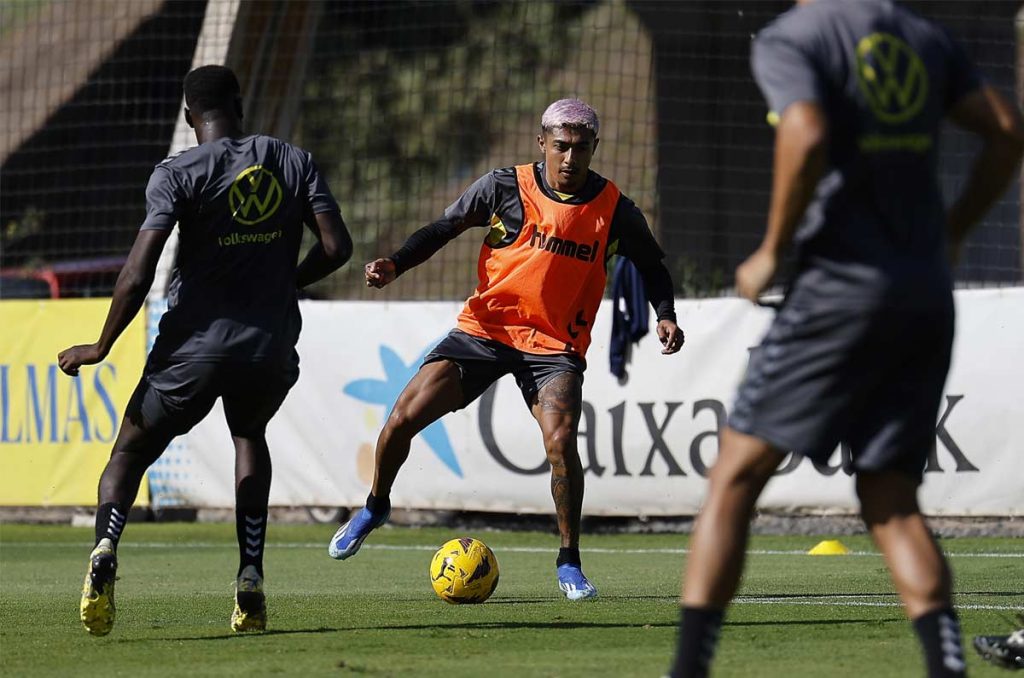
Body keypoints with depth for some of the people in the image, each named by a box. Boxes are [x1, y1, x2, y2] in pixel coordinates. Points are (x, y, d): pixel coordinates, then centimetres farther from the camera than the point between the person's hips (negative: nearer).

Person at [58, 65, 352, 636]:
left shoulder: (178, 174, -5)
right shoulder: (294, 162, 6)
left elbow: (137, 276, -13)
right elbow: (336, 247, 0)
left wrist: (100, 348, -2)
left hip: (194, 347, -3)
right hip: (272, 348, 3)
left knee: (131, 453, 13)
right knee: (250, 435, 32)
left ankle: (106, 548, -20)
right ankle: (251, 578, 16)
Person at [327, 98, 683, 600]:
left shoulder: (614, 211, -4)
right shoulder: (505, 187, -6)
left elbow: (652, 266, 12)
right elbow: (445, 227, 2)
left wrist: (665, 315, -5)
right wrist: (396, 265, -13)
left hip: (554, 345, -1)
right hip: (485, 328, 1)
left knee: (561, 440, -25)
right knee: (404, 417, -9)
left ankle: (569, 562, -7)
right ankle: (376, 506, 21)